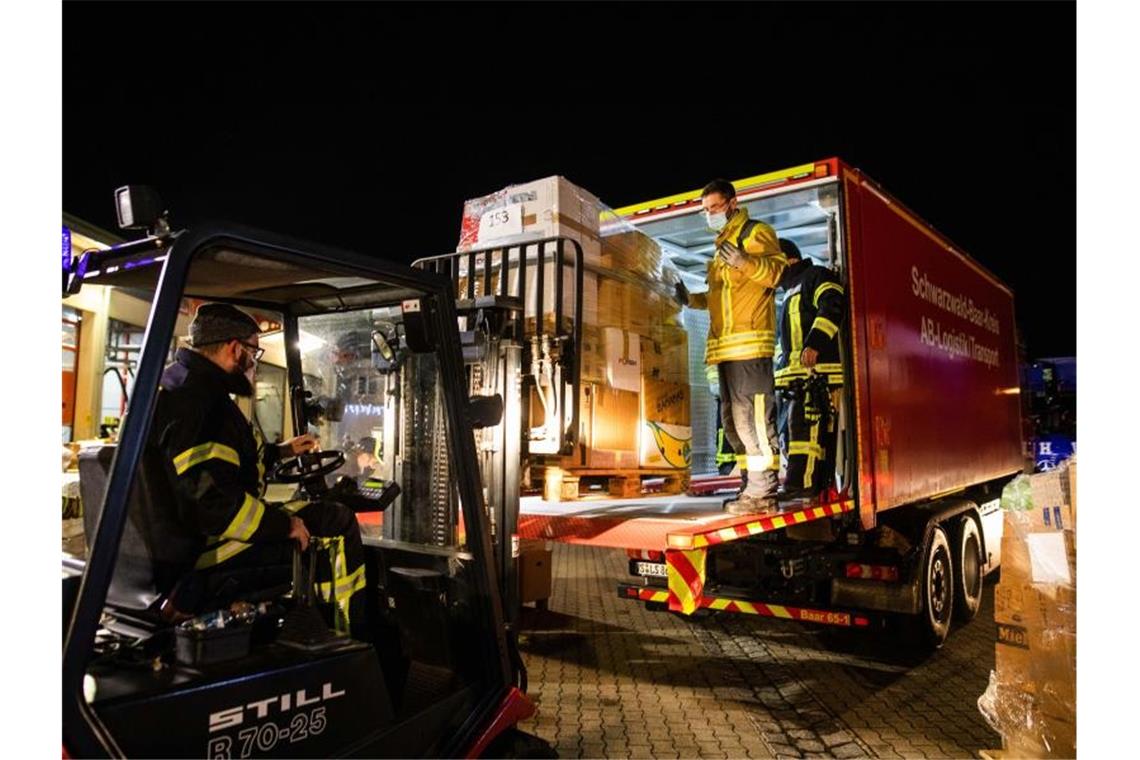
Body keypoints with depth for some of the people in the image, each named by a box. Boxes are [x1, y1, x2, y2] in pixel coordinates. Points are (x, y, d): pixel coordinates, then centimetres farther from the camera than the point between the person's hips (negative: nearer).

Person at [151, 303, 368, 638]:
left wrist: (281, 451, 27)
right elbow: (212, 500, -32)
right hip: (210, 548, -11)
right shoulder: (197, 402, -23)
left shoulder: (178, 384, 13)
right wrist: (283, 524, -21)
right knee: (338, 523, -9)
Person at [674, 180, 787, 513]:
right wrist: (692, 299, 20)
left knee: (752, 417, -11)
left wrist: (745, 262, -31)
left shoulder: (755, 232, 1)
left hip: (750, 343, -10)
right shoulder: (723, 245, 28)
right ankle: (753, 489, 18)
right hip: (728, 347, 10)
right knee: (733, 421, 11)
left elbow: (778, 271, -14)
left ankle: (763, 493, -7)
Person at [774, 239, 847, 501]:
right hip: (798, 374, 10)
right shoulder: (791, 290, 31)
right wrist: (782, 361, 27)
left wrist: (815, 343, -27)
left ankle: (803, 483, -20)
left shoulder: (816, 276, 1)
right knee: (790, 427, 8)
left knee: (805, 424, -17)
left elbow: (832, 306, -17)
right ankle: (799, 482, 13)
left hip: (818, 369, -10)